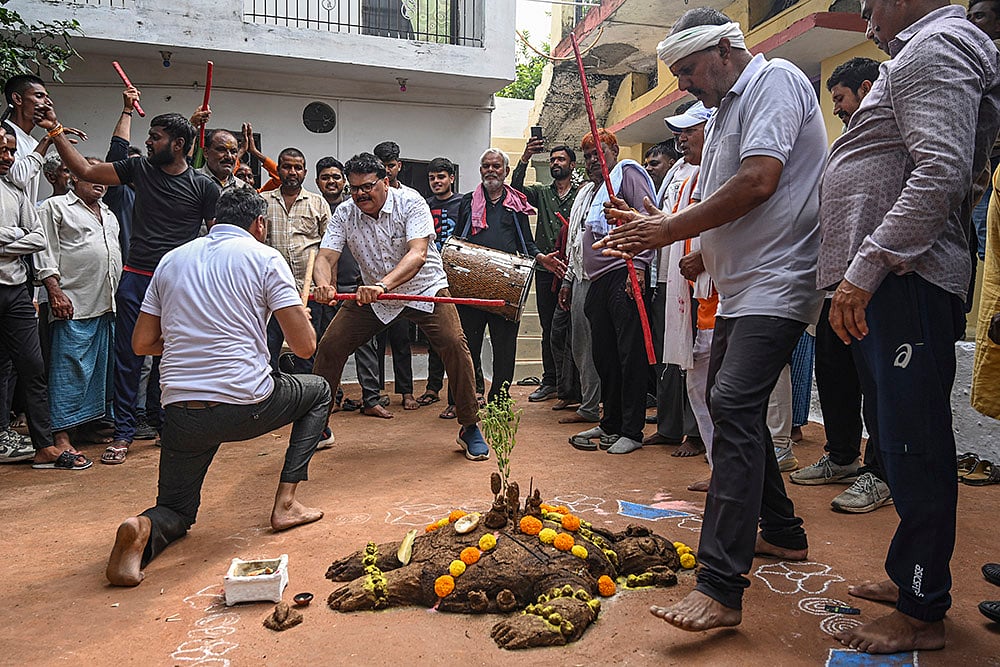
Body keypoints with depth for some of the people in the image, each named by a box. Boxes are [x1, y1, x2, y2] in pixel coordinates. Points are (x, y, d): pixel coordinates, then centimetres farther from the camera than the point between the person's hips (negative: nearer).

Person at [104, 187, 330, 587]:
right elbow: (304, 346, -6)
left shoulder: (172, 260, 14)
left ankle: (143, 530, -13)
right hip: (245, 406, -4)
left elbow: (142, 343, 16)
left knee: (176, 511, 25)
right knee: (318, 391, 26)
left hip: (180, 411, 5)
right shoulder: (265, 258, -1)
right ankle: (285, 504, 17)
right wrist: (299, 314, 16)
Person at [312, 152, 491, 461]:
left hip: (424, 288, -3)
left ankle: (470, 429, -5)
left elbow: (417, 254, -33)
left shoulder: (411, 202, -20)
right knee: (329, 346, -6)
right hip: (372, 294, 4)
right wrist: (323, 283, -41)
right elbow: (325, 256, -16)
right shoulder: (345, 213, -8)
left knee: (454, 343, -22)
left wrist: (382, 284, -50)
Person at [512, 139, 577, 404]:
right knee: (548, 328, 7)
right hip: (545, 270, 3)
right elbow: (516, 187, -4)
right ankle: (550, 382, 14)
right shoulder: (541, 192, 15)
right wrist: (525, 158, -17)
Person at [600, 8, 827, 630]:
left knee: (734, 407, -20)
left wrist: (671, 228, -15)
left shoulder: (776, 79, -6)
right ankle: (782, 532, 30)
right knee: (733, 406, 14)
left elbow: (759, 182, -22)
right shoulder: (726, 110, 23)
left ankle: (721, 588, -20)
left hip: (777, 280, -11)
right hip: (740, 287, 11)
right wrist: (653, 229, 5)